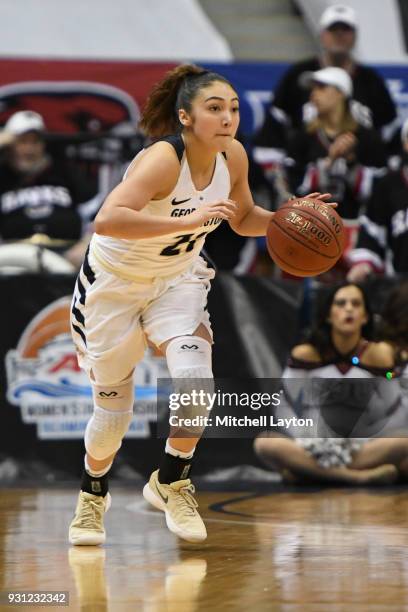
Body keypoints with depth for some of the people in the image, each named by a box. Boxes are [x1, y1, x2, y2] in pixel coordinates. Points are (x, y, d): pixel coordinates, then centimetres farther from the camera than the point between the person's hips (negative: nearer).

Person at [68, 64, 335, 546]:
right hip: (116, 283, -4)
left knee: (196, 380, -20)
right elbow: (106, 221, -45)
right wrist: (190, 220, -50)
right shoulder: (163, 159, -31)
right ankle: (92, 496, 36)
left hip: (178, 280, 4)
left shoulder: (233, 157, -11)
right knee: (113, 409, 5)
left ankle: (170, 483, 6)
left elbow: (243, 218, 9)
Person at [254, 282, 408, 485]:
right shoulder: (306, 354, -2)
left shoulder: (377, 354, -2)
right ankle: (359, 476, -29)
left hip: (360, 449, 0)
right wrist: (305, 440, -13)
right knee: (265, 444, -31)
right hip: (313, 449, 1)